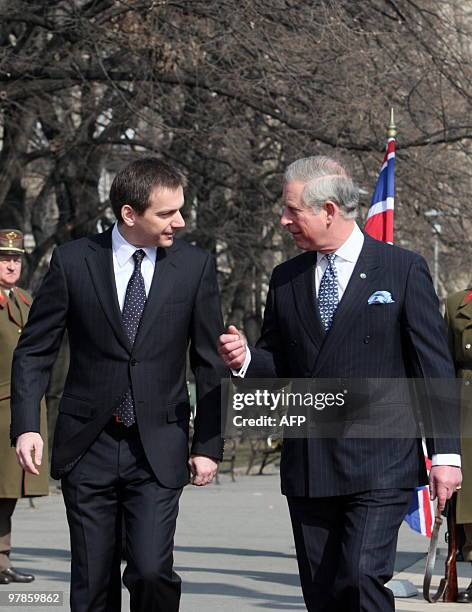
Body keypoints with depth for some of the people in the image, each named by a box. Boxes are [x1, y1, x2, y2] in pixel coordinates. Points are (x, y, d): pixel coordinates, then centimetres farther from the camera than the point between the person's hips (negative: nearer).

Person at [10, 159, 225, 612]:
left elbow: (209, 364, 5)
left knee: (151, 571, -14)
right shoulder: (73, 261, -2)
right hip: (87, 448, 0)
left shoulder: (195, 266, 0)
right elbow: (34, 351, 3)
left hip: (158, 450, 0)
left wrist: (208, 444, 2)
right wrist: (26, 425, -9)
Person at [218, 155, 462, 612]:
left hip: (377, 466, -5)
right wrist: (245, 359, -5)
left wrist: (445, 453, -6)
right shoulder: (286, 279, 12)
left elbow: (435, 367, -1)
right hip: (307, 468, 5)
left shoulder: (403, 270, 0)